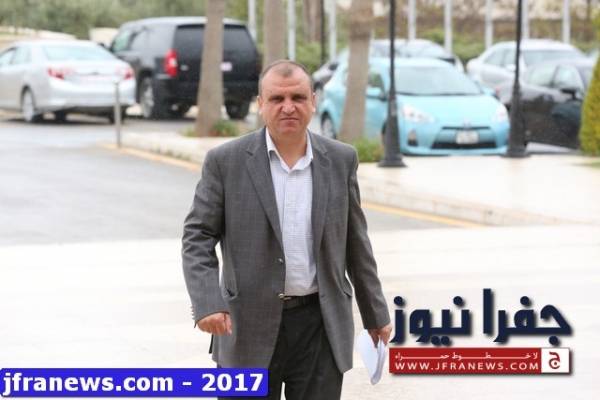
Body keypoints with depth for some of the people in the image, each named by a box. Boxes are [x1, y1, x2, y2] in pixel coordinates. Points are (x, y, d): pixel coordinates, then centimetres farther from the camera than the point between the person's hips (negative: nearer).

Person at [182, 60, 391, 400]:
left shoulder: (340, 160, 5)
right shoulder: (226, 161, -3)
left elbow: (355, 242, 12)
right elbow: (198, 238, -4)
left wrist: (375, 314, 15)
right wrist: (207, 303, -20)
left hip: (321, 324, 2)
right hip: (250, 325, -2)